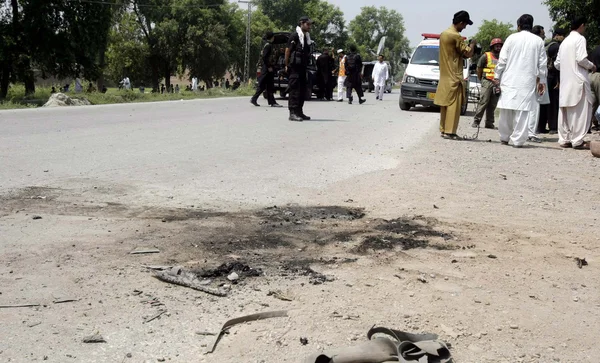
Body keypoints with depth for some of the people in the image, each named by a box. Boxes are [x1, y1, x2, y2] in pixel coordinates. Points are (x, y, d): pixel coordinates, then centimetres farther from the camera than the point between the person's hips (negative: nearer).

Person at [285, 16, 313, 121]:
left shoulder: (307, 37, 17)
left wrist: (306, 65, 17)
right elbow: (287, 50, -10)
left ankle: (299, 112, 20)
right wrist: (287, 65, -12)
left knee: (302, 90, 12)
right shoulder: (295, 36, -9)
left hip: (302, 67, 9)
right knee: (294, 89, -11)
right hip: (294, 67, -9)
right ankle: (292, 113, -12)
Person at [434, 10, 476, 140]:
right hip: (453, 76, -9)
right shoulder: (455, 36, -16)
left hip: (445, 75, 9)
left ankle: (443, 130, 15)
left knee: (445, 104, 11)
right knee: (453, 104, -7)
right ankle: (450, 131, -8)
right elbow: (468, 53, -12)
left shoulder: (444, 34, 13)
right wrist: (472, 44, 6)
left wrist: (466, 46, 15)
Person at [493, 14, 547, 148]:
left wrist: (497, 76, 6)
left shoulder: (512, 38, 1)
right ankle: (518, 140, -2)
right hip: (528, 81, 0)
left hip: (509, 80, 0)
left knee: (506, 109, 7)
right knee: (522, 111, 0)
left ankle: (504, 138, 17)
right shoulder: (538, 41, 6)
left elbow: (502, 59, 0)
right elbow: (542, 63, 6)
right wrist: (541, 81, 13)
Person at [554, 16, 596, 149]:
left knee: (565, 111, 8)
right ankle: (578, 140, -6)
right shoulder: (580, 39, -5)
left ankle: (564, 139, 10)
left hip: (565, 80, 7)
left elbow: (557, 64, 14)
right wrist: (591, 66, 1)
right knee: (580, 111, -4)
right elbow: (581, 59, -16)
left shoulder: (565, 41, 16)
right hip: (578, 80, -7)